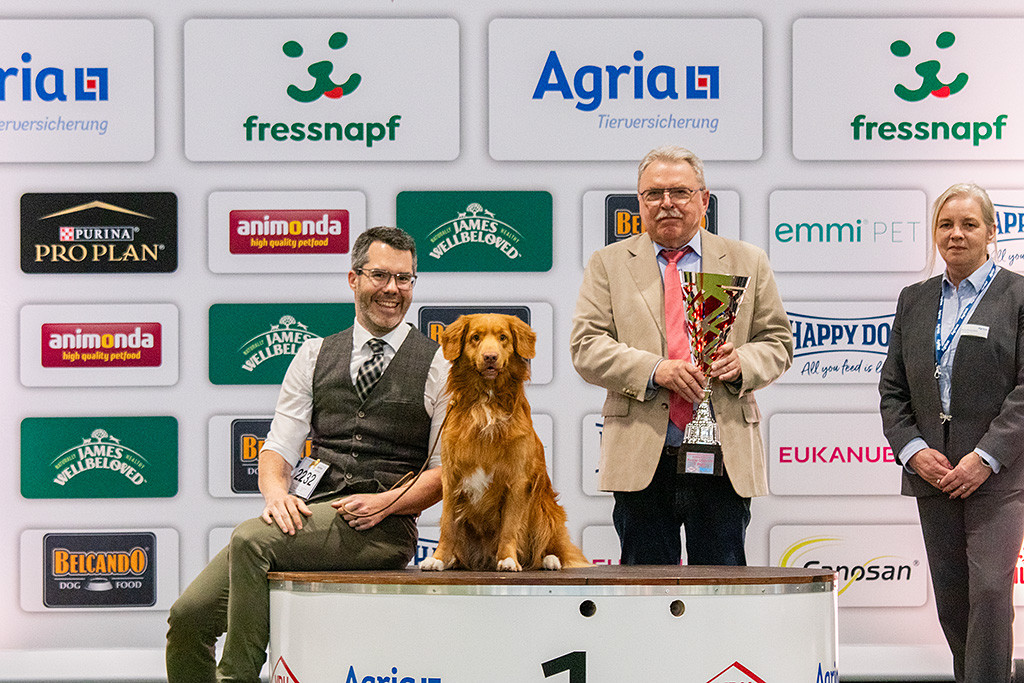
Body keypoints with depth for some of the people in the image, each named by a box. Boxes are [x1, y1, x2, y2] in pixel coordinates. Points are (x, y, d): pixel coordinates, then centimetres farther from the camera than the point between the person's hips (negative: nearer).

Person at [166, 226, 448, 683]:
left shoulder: (438, 365, 7)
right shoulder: (314, 357, 18)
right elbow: (279, 447, 12)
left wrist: (385, 502, -12)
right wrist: (276, 491, -10)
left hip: (383, 526, -4)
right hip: (312, 512, 4)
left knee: (252, 538, -31)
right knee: (189, 615, -13)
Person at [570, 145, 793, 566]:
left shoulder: (747, 262, 14)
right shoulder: (608, 264, 11)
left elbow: (777, 343, 12)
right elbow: (586, 347, 1)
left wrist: (742, 363, -11)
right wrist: (654, 370, -15)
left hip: (725, 456, 1)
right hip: (641, 456, 0)